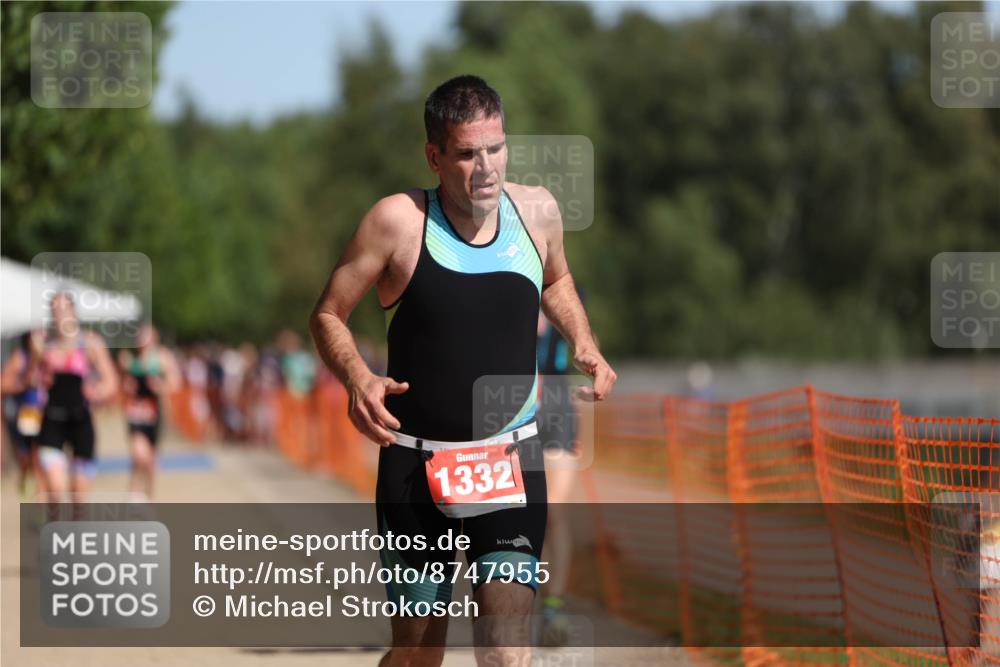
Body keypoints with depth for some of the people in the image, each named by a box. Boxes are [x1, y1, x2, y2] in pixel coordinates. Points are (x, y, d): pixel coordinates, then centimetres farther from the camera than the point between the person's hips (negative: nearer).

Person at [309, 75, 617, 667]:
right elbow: (328, 315, -1)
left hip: (513, 456, 2)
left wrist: (584, 345, 5)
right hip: (417, 461, -1)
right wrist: (358, 379, -20)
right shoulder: (399, 220, -11)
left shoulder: (537, 211, 0)